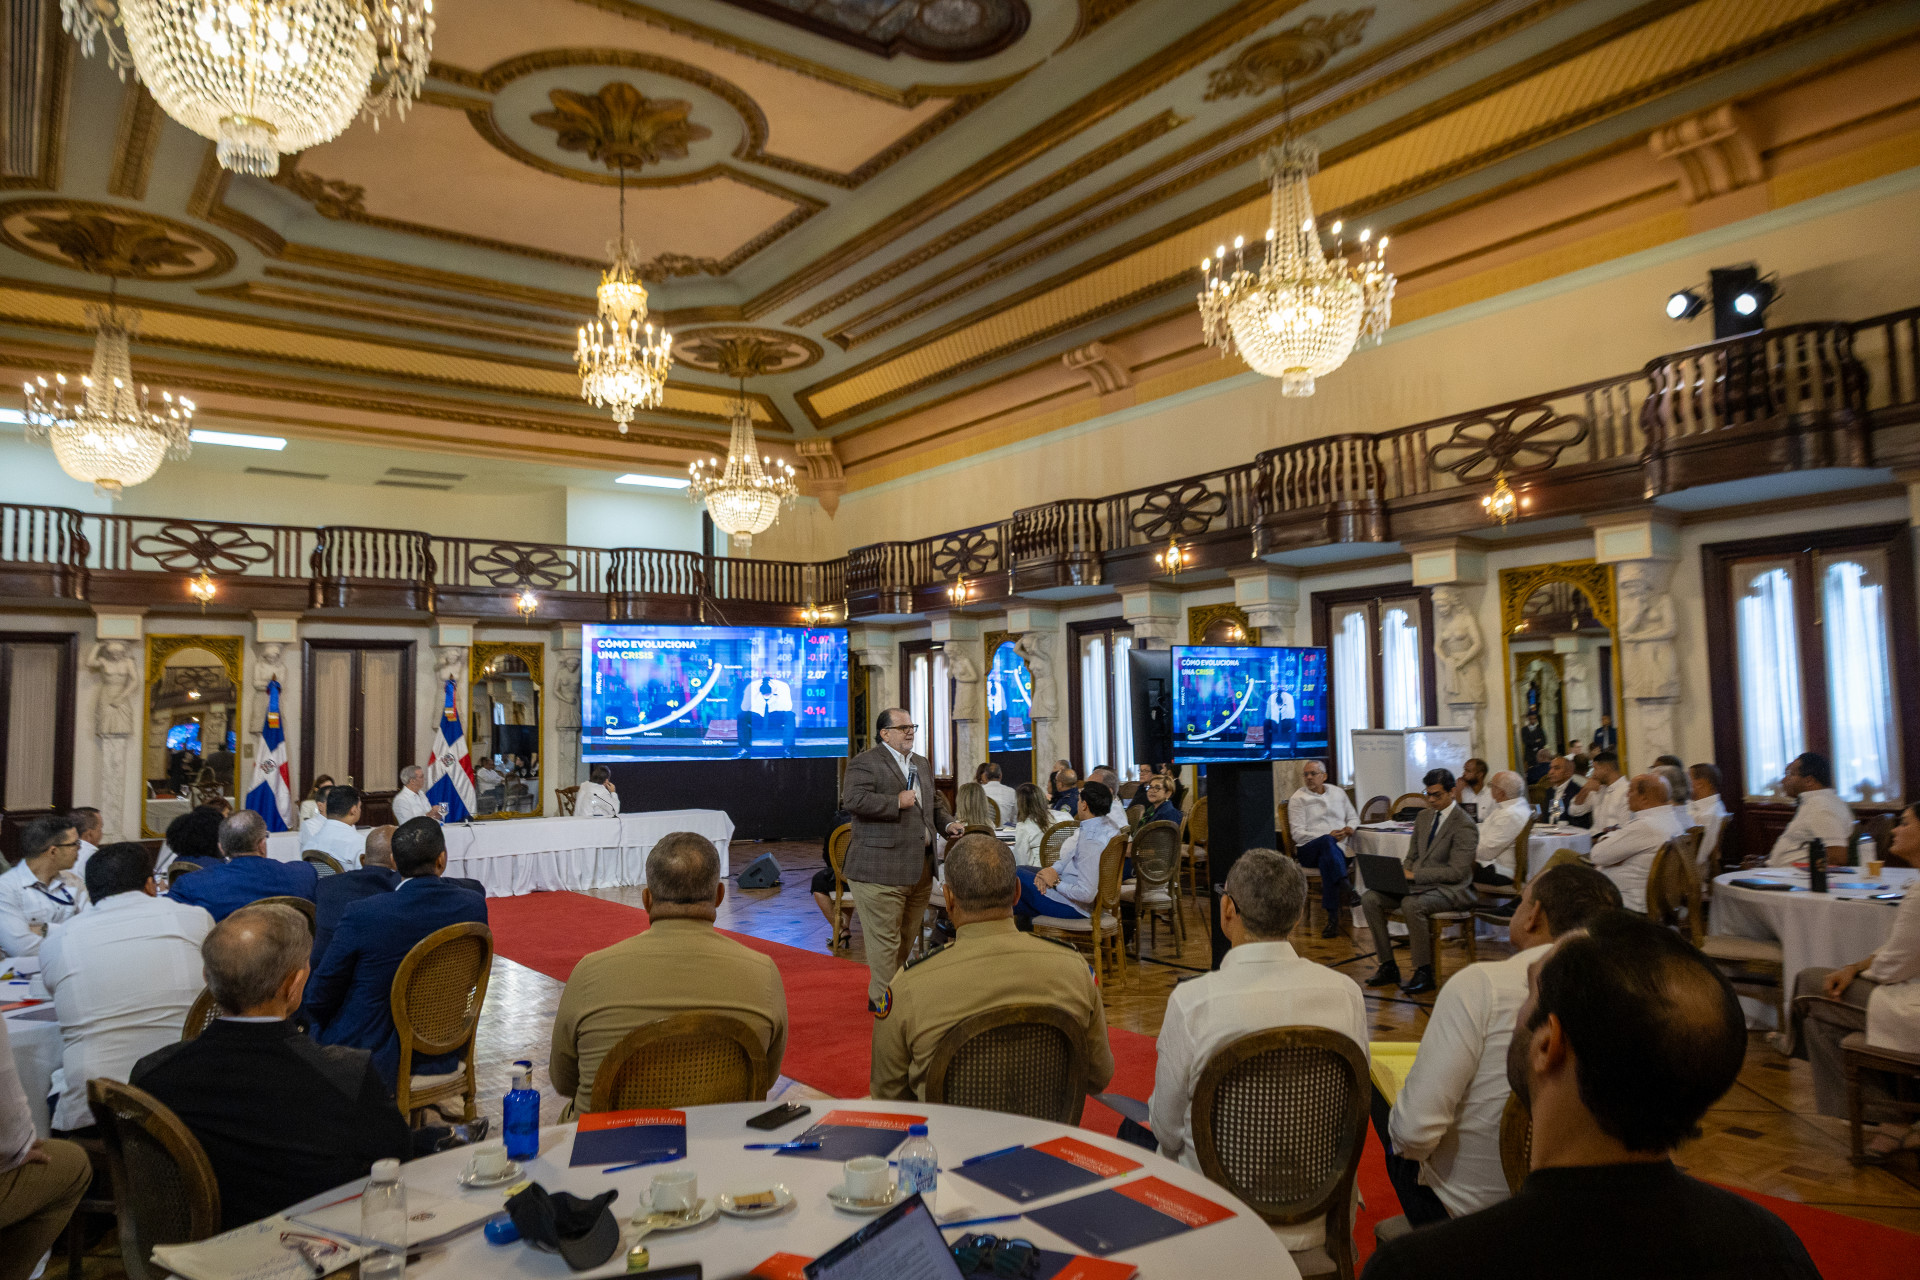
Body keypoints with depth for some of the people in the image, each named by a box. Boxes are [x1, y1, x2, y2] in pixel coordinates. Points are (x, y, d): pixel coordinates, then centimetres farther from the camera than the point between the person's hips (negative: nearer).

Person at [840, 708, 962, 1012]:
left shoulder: (922, 764, 19)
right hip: (880, 870, -8)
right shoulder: (864, 763, -7)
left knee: (908, 936, 16)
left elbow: (935, 801, 29)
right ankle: (883, 999, 9)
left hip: (920, 869, 8)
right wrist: (896, 802, -19)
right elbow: (853, 800, -21)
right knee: (885, 938, -3)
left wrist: (946, 823, 9)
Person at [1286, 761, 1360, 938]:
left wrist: (1350, 828, 2)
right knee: (1328, 842, -39)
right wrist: (1327, 836, -13)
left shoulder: (1338, 793, 20)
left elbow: (1354, 817, 28)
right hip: (1308, 850, -2)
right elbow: (1298, 834, -3)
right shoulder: (1298, 798, 7)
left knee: (1326, 859, -37)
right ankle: (1345, 887, -53)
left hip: (1338, 848, 2)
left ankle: (1333, 918, -41)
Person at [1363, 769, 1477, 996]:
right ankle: (1388, 966, -6)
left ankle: (1424, 973, -22)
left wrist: (1414, 875, -22)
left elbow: (1456, 872, -18)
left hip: (1450, 889, -8)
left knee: (1412, 905, -36)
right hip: (1418, 884, 8)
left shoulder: (1464, 826, -11)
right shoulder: (1424, 817, 14)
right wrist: (1402, 873, -3)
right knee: (1370, 898, -12)